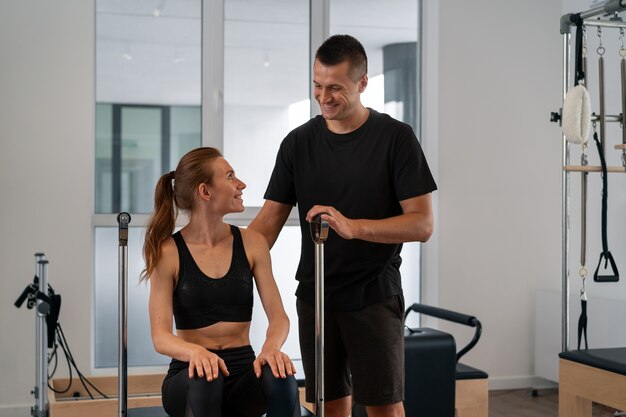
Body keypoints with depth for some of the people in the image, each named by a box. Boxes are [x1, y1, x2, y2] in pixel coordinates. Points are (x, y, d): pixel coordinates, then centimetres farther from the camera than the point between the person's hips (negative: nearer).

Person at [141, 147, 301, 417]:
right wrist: (196, 351, -35)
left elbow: (278, 316, -1)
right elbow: (160, 336, -12)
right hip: (190, 378, -2)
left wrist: (270, 347, -25)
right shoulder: (168, 252, -5)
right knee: (204, 377, -37)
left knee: (278, 375, -31)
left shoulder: (252, 243, 4)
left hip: (242, 372, 3)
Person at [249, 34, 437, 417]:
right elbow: (270, 219, 3)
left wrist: (353, 226, -25)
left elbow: (422, 224, -11)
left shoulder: (396, 138, -6)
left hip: (374, 296, -3)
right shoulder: (299, 142, 4)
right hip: (315, 296, 4)